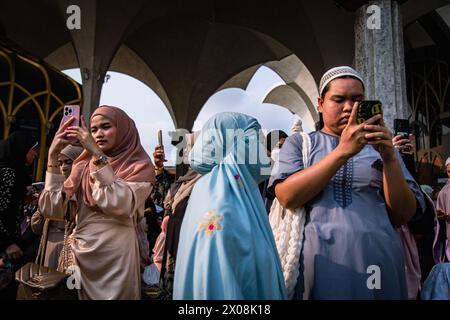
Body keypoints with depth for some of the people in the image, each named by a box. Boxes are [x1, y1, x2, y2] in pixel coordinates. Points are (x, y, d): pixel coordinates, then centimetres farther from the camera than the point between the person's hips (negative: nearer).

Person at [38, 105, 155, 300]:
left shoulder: (139, 167, -6)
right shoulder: (83, 166, 6)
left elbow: (121, 205, -24)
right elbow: (51, 210, -4)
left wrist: (97, 154, -23)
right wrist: (53, 155, -7)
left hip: (116, 257, -4)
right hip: (81, 256, 4)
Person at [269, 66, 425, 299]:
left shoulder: (380, 145, 10)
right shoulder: (299, 143, 4)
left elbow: (403, 215, 3)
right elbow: (287, 197, -13)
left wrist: (390, 158, -11)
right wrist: (342, 152, -19)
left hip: (379, 260, 3)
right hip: (318, 261, -2)